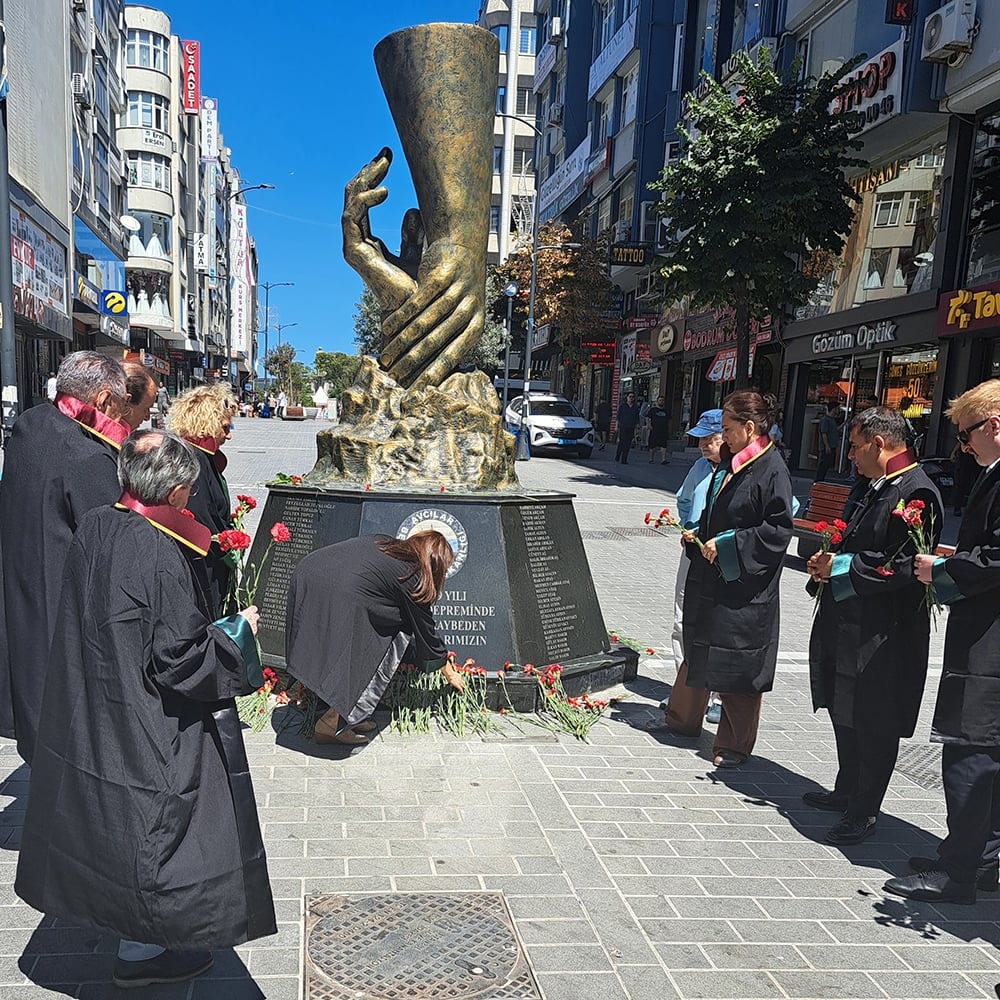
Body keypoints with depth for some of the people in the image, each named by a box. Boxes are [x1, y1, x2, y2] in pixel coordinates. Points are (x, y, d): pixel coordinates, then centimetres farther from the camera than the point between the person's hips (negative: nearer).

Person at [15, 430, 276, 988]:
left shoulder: (93, 528, -4)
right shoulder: (163, 555, -28)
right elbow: (180, 658, -26)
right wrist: (239, 634, -10)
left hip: (87, 712, 9)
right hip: (145, 729, -8)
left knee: (104, 818, 25)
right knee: (147, 826, 10)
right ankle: (143, 951, 28)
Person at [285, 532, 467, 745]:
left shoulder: (382, 543, 26)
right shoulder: (412, 578, 10)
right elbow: (427, 634, 19)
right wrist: (450, 674, 33)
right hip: (339, 598, -7)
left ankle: (345, 717, 23)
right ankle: (332, 723, 7)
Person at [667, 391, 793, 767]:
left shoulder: (771, 470, -16)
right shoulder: (729, 462, 8)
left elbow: (778, 530, -19)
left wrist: (728, 545, -19)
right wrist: (699, 534, 5)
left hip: (743, 587, -8)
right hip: (710, 577, 9)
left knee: (737, 666, 2)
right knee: (696, 650, 19)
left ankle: (735, 744, 17)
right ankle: (686, 719, 37)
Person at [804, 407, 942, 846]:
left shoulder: (916, 493, -18)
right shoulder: (878, 487, 13)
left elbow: (903, 566, -25)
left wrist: (841, 567, -16)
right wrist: (829, 561, 3)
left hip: (883, 636, -10)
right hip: (849, 625, 10)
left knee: (874, 726, 3)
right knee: (845, 714, 20)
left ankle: (864, 812, 17)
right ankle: (847, 791, 36)